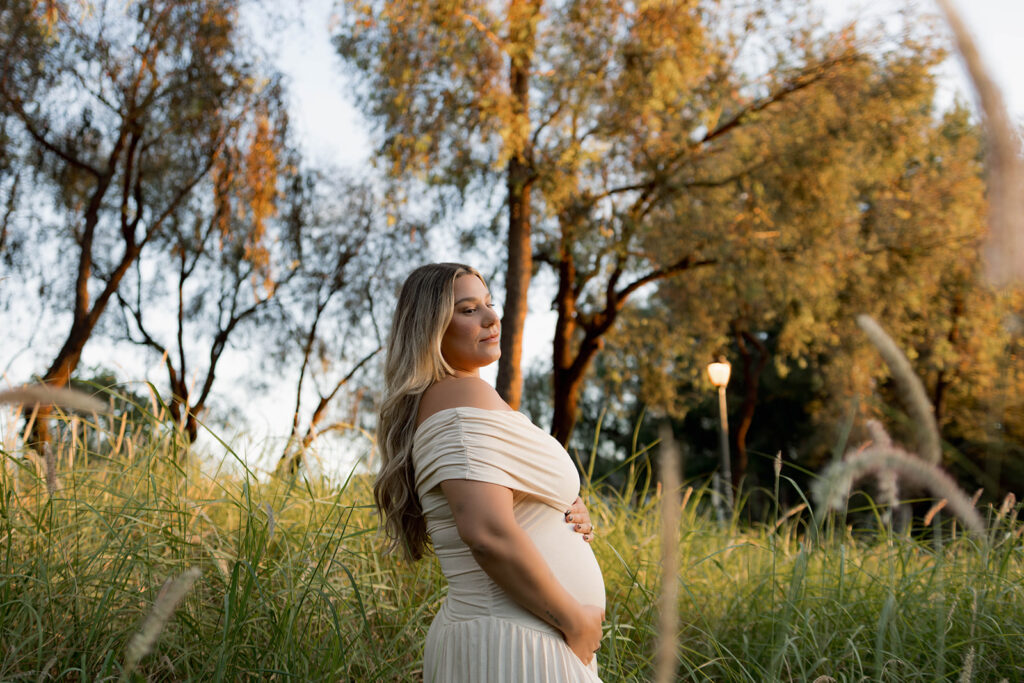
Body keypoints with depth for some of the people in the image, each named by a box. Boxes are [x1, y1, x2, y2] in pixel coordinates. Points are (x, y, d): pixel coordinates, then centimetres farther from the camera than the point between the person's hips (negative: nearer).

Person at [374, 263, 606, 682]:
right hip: (514, 647, -10)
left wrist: (570, 520, 4)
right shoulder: (465, 395, -16)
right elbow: (487, 533, -29)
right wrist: (575, 619, -18)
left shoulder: (427, 403, 14)